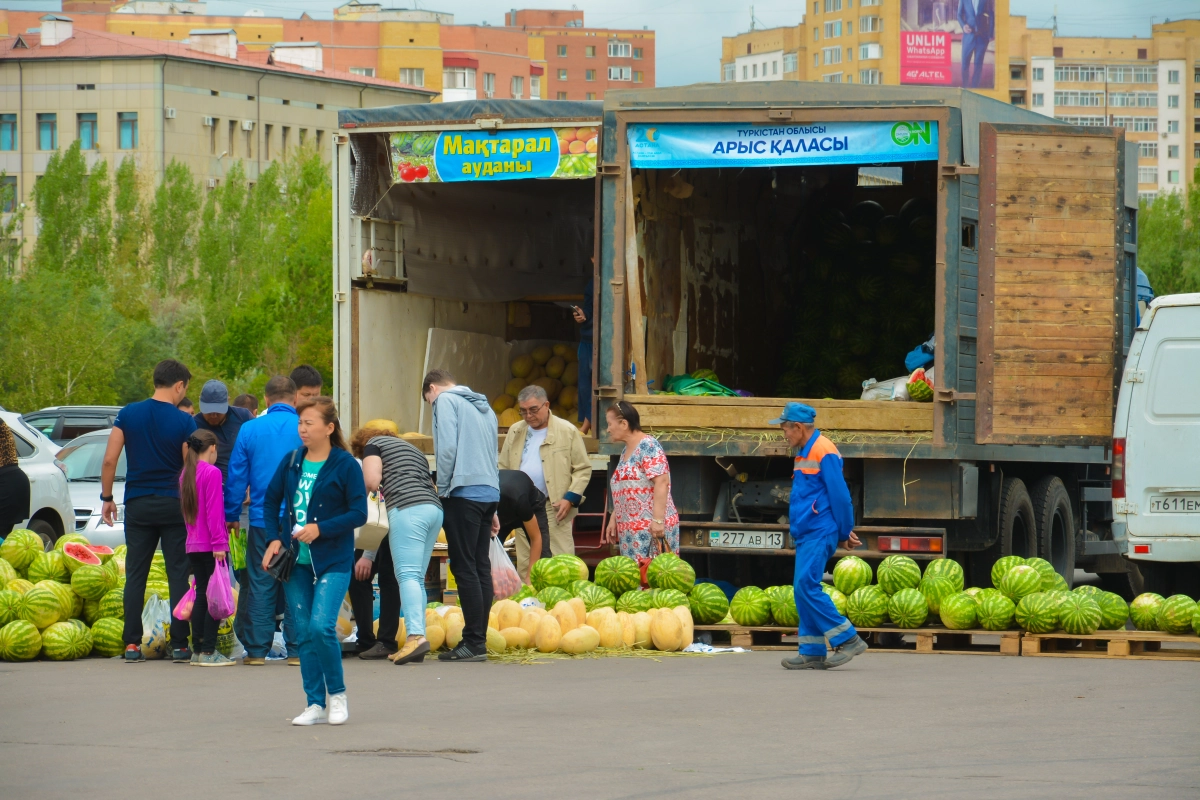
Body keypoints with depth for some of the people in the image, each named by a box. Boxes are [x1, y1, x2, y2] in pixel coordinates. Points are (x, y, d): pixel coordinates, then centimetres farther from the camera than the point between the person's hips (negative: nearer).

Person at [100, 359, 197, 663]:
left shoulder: (128, 414, 0)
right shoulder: (184, 422, -7)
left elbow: (109, 460, -2)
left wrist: (107, 497, 8)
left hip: (137, 504, 2)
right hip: (173, 505, -2)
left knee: (135, 574, 7)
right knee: (178, 575, 4)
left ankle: (132, 644, 2)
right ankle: (179, 645, 2)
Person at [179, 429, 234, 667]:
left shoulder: (186, 474, 12)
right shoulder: (212, 473, -12)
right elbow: (214, 511, -17)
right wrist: (219, 543, -17)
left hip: (193, 546, 8)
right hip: (210, 546, -8)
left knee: (201, 595, 12)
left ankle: (197, 649, 12)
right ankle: (208, 651, -6)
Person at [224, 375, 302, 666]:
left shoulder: (250, 429, 1)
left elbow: (237, 475, 4)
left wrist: (231, 515, 13)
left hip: (262, 519, 1)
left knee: (260, 584, 6)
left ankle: (257, 649, 7)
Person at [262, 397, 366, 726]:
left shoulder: (345, 465, -7)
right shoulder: (291, 461, 6)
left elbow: (358, 513, -9)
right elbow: (271, 501, 15)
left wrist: (320, 529, -18)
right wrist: (274, 539, 1)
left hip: (333, 562, -5)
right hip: (296, 560, 5)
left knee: (321, 625, -18)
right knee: (303, 633, 5)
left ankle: (337, 693, 2)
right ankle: (316, 704, 12)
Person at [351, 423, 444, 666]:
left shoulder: (373, 444, 13)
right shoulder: (412, 449, 33)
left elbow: (371, 481, -2)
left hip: (408, 509, -7)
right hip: (435, 509, 7)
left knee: (407, 575, -14)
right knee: (417, 578, 7)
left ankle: (416, 635, -29)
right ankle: (417, 643, 1)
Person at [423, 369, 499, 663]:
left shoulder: (446, 401, -1)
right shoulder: (484, 406, 21)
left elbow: (448, 448, -14)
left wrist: (442, 488, -2)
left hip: (464, 492, -8)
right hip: (490, 492, 8)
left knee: (465, 567, -7)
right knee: (481, 567, 9)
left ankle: (473, 641, -10)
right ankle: (479, 640, 10)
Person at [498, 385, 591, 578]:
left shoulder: (568, 432, 0)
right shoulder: (515, 432, 13)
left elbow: (583, 469, 0)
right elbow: (503, 469, 17)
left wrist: (570, 498, -11)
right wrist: (504, 498, 1)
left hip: (555, 509, -4)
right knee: (525, 563, 6)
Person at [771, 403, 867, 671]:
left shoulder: (824, 452, -13)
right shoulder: (804, 453, 18)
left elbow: (840, 495, -14)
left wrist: (844, 533, -8)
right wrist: (843, 531, 18)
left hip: (819, 534, -10)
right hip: (806, 534, 10)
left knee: (806, 586, -16)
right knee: (804, 590, 7)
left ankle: (848, 640, -12)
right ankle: (813, 654, 8)